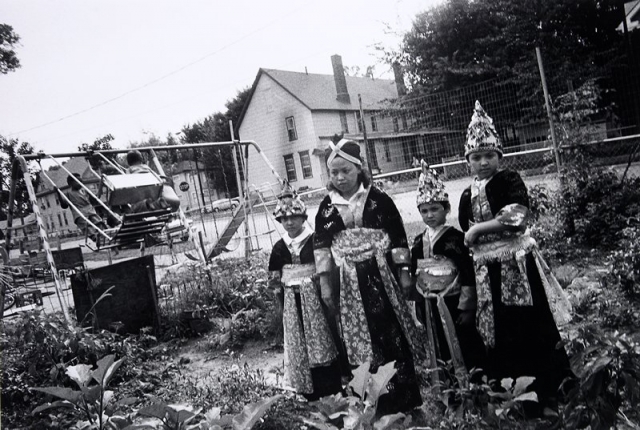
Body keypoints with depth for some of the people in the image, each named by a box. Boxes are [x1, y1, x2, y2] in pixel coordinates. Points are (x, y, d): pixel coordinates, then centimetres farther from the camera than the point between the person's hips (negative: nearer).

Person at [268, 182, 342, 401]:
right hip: (292, 303, 4)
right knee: (299, 347, 9)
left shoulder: (315, 241, -7)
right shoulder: (279, 248, 6)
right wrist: (279, 305, 8)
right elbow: (275, 281, 10)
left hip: (315, 298, -4)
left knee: (322, 341, 2)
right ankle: (311, 394, 23)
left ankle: (334, 392, 15)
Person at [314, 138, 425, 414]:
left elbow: (398, 237, -2)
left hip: (382, 275, -2)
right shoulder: (327, 207, 3)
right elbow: (321, 245, 5)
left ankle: (406, 398, 20)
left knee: (394, 335, 4)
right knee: (361, 339, 8)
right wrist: (324, 282, 2)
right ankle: (375, 401, 23)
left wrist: (404, 272, -4)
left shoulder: (379, 200, -3)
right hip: (349, 281, 2)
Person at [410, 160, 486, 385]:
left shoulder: (456, 238, -10)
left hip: (454, 303, -5)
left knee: (466, 351, 4)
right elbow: (414, 275, 11)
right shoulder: (418, 242, 6)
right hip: (430, 307, 5)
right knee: (440, 353, 15)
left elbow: (468, 275, -12)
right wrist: (419, 307, 10)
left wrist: (467, 308, -13)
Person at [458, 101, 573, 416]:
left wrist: (478, 229, -14)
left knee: (535, 331, 3)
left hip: (517, 263, -4)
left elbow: (515, 218, -19)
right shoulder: (467, 196, 9)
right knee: (500, 337, 11)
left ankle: (549, 396, 19)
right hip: (487, 272, 5)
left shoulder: (510, 180, -4)